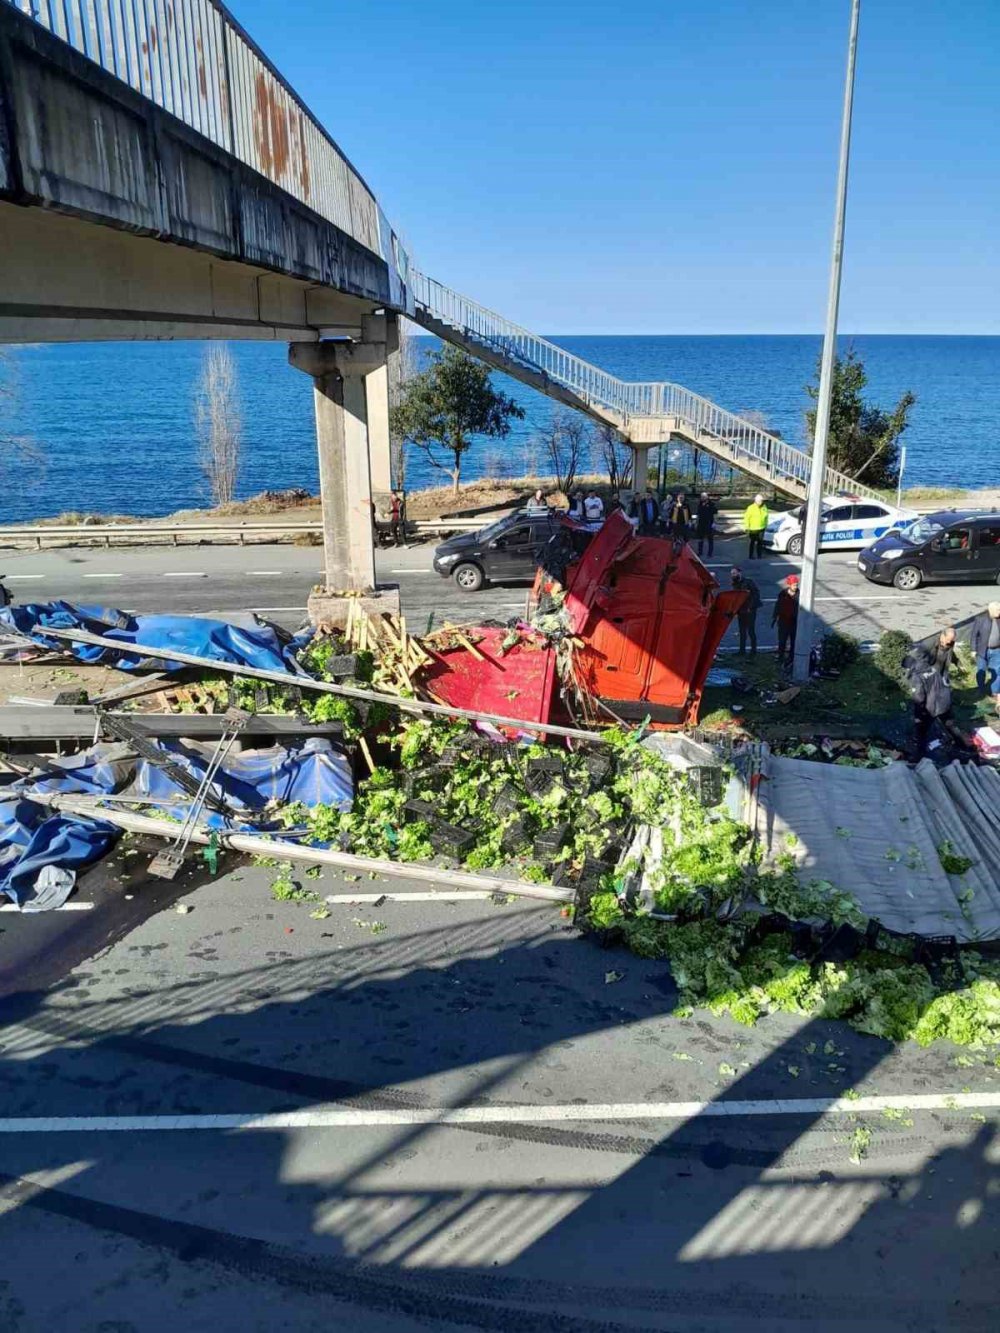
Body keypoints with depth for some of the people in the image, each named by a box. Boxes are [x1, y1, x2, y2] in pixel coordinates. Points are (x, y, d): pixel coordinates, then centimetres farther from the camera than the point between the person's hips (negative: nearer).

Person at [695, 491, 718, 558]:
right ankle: (699, 553, 19)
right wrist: (696, 523, 12)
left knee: (710, 539, 2)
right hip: (701, 524, 5)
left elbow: (715, 514, -6)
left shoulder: (712, 503, -7)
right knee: (700, 538, 10)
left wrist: (714, 523, -13)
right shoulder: (700, 504, 8)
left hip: (709, 524, -5)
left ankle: (710, 554, 7)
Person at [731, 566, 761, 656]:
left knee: (751, 631, -3)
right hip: (740, 612, 6)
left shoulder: (748, 582, -8)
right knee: (742, 632, 11)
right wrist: (736, 611, 5)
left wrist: (751, 606, -17)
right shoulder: (735, 585, 11)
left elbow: (756, 593, -12)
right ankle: (742, 651, 17)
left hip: (750, 611, -6)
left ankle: (753, 651, 5)